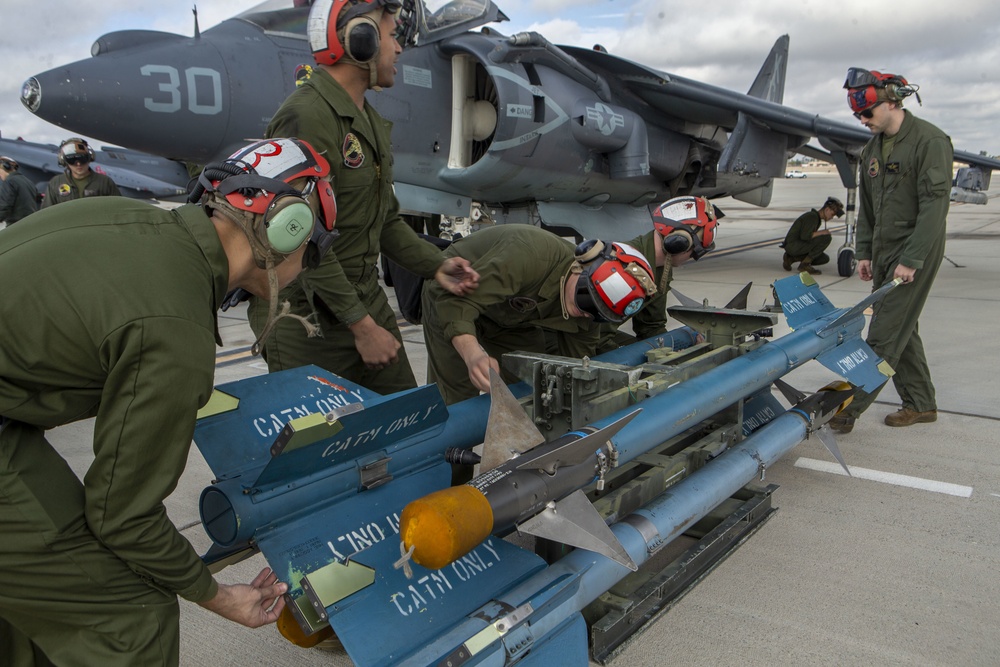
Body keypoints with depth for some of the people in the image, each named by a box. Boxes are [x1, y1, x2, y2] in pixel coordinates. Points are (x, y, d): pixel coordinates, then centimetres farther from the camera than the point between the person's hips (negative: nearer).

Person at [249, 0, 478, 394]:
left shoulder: (369, 120, 14)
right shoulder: (306, 117, -18)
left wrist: (435, 266, 6)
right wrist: (362, 326, -20)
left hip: (366, 298, 9)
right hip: (307, 315, -9)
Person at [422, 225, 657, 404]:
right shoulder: (533, 254, -41)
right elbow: (456, 299, -42)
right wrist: (472, 353, -55)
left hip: (510, 314, 7)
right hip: (451, 299, -6)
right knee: (458, 397, -9)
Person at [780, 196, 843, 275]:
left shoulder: (817, 219, 17)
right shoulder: (812, 216, -14)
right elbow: (804, 236, -23)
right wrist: (822, 232, -15)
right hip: (793, 245, -10)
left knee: (825, 259, 7)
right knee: (826, 237, -17)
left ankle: (791, 258, 8)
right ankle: (805, 264, -13)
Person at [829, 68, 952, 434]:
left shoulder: (930, 141, -13)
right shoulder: (872, 149, 12)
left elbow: (934, 205, -18)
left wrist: (911, 260, -22)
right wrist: (864, 252, 11)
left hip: (916, 252, -8)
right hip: (884, 253, 8)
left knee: (885, 335, -8)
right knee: (901, 329, 13)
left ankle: (849, 407, -6)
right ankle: (921, 404, 24)